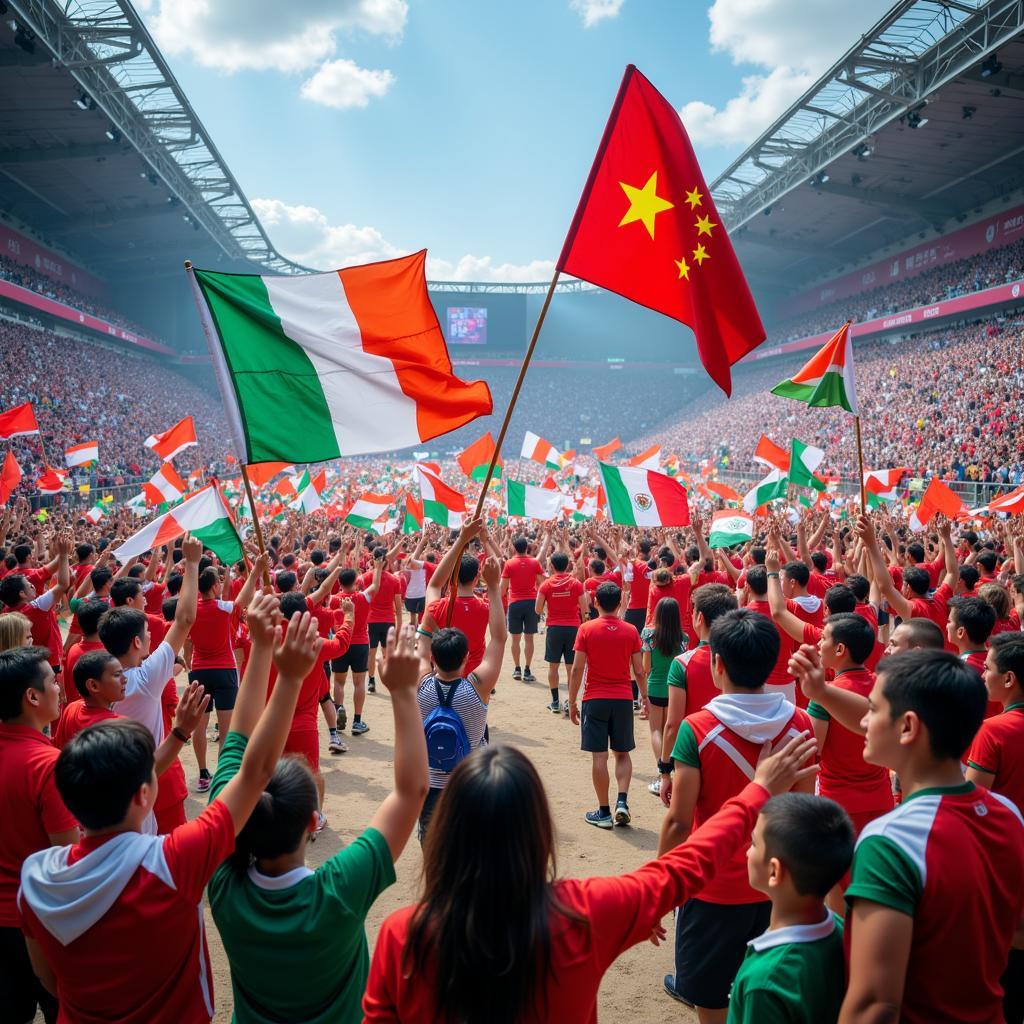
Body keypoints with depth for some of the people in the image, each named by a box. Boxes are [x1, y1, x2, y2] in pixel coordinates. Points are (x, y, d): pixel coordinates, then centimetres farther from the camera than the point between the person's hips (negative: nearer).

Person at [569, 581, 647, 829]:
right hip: (623, 699, 2)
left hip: (594, 700, -2)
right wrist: (644, 696, 18)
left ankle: (604, 812, 8)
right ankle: (622, 802, 2)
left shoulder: (586, 629, -6)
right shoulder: (631, 631, -1)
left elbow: (577, 669, -7)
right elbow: (639, 671, 2)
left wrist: (572, 702, 2)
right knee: (622, 753, 15)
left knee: (599, 756, 3)